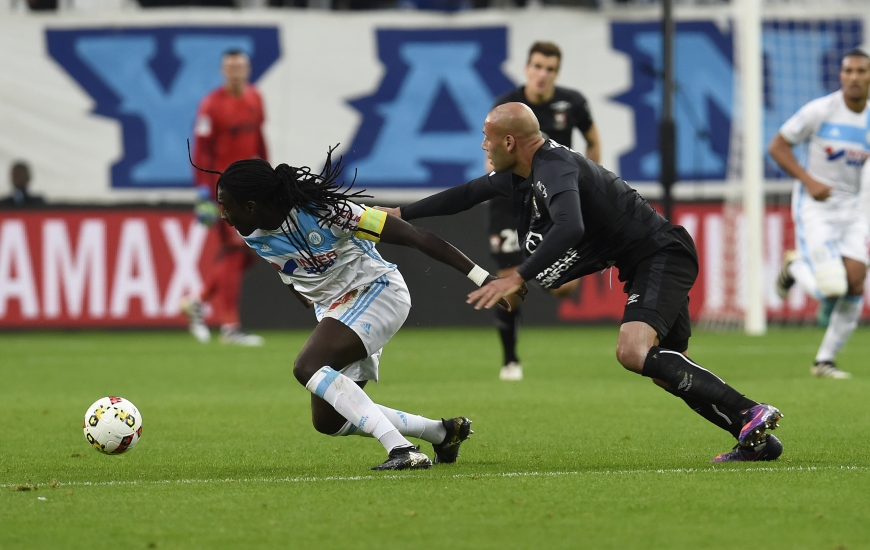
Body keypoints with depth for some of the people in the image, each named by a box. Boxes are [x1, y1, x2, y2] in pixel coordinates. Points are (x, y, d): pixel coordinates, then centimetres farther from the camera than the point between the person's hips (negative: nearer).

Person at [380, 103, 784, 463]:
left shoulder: (554, 168, -21)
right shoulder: (520, 174, 11)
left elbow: (569, 228, -39)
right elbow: (468, 194, 26)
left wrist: (518, 278, -40)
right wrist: (400, 215, 28)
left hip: (662, 256, -11)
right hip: (646, 265, 11)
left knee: (633, 352, -27)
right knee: (668, 369, 14)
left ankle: (750, 415, -29)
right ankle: (758, 441, 14)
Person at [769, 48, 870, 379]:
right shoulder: (820, 110, -11)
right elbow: (777, 146, -5)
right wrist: (809, 181, -17)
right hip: (815, 207, -5)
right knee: (832, 288, -18)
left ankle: (825, 361, 9)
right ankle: (795, 267, 18)